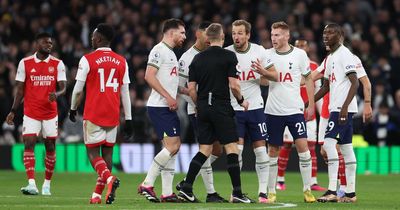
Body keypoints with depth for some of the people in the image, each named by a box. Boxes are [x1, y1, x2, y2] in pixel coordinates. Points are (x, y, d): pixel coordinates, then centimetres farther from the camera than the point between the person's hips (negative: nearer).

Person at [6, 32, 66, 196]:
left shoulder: (57, 64, 1)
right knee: (29, 144, -14)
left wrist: (56, 94, -28)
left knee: (50, 147, 5)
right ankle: (31, 184, -22)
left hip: (50, 113, 1)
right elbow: (20, 90, 5)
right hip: (31, 113, -1)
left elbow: (63, 88, -5)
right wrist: (13, 111, 0)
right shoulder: (25, 63, 1)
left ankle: (47, 184, 18)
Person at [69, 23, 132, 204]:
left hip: (93, 114, -4)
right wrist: (128, 119, 11)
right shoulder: (121, 62, 7)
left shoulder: (87, 60, -5)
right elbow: (125, 93, 8)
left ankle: (109, 178, -26)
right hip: (113, 115, 4)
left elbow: (78, 89, -2)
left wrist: (73, 109, 14)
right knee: (107, 152, 10)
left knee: (93, 152, 1)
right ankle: (98, 194, 9)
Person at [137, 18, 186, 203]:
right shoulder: (159, 50, -9)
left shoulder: (171, 53, 21)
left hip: (168, 107, 10)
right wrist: (168, 97, -21)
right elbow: (149, 76, -20)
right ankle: (147, 184, -11)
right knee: (172, 146, -15)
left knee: (173, 147, 7)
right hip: (159, 106, -10)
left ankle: (167, 193, 8)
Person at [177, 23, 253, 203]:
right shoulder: (229, 56, -6)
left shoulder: (197, 58, 8)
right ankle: (237, 193, -3)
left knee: (205, 150, 10)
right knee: (231, 148, -1)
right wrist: (241, 100, 6)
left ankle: (186, 188, 2)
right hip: (222, 107, -5)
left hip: (203, 108, 5)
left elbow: (191, 88, 6)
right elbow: (233, 85, -11)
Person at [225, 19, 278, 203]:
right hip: (234, 108, -2)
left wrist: (262, 72, -15)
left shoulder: (259, 51, -1)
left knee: (261, 150, 1)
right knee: (237, 149, -8)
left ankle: (263, 192, 6)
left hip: (255, 107, 2)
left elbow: (275, 76, 5)